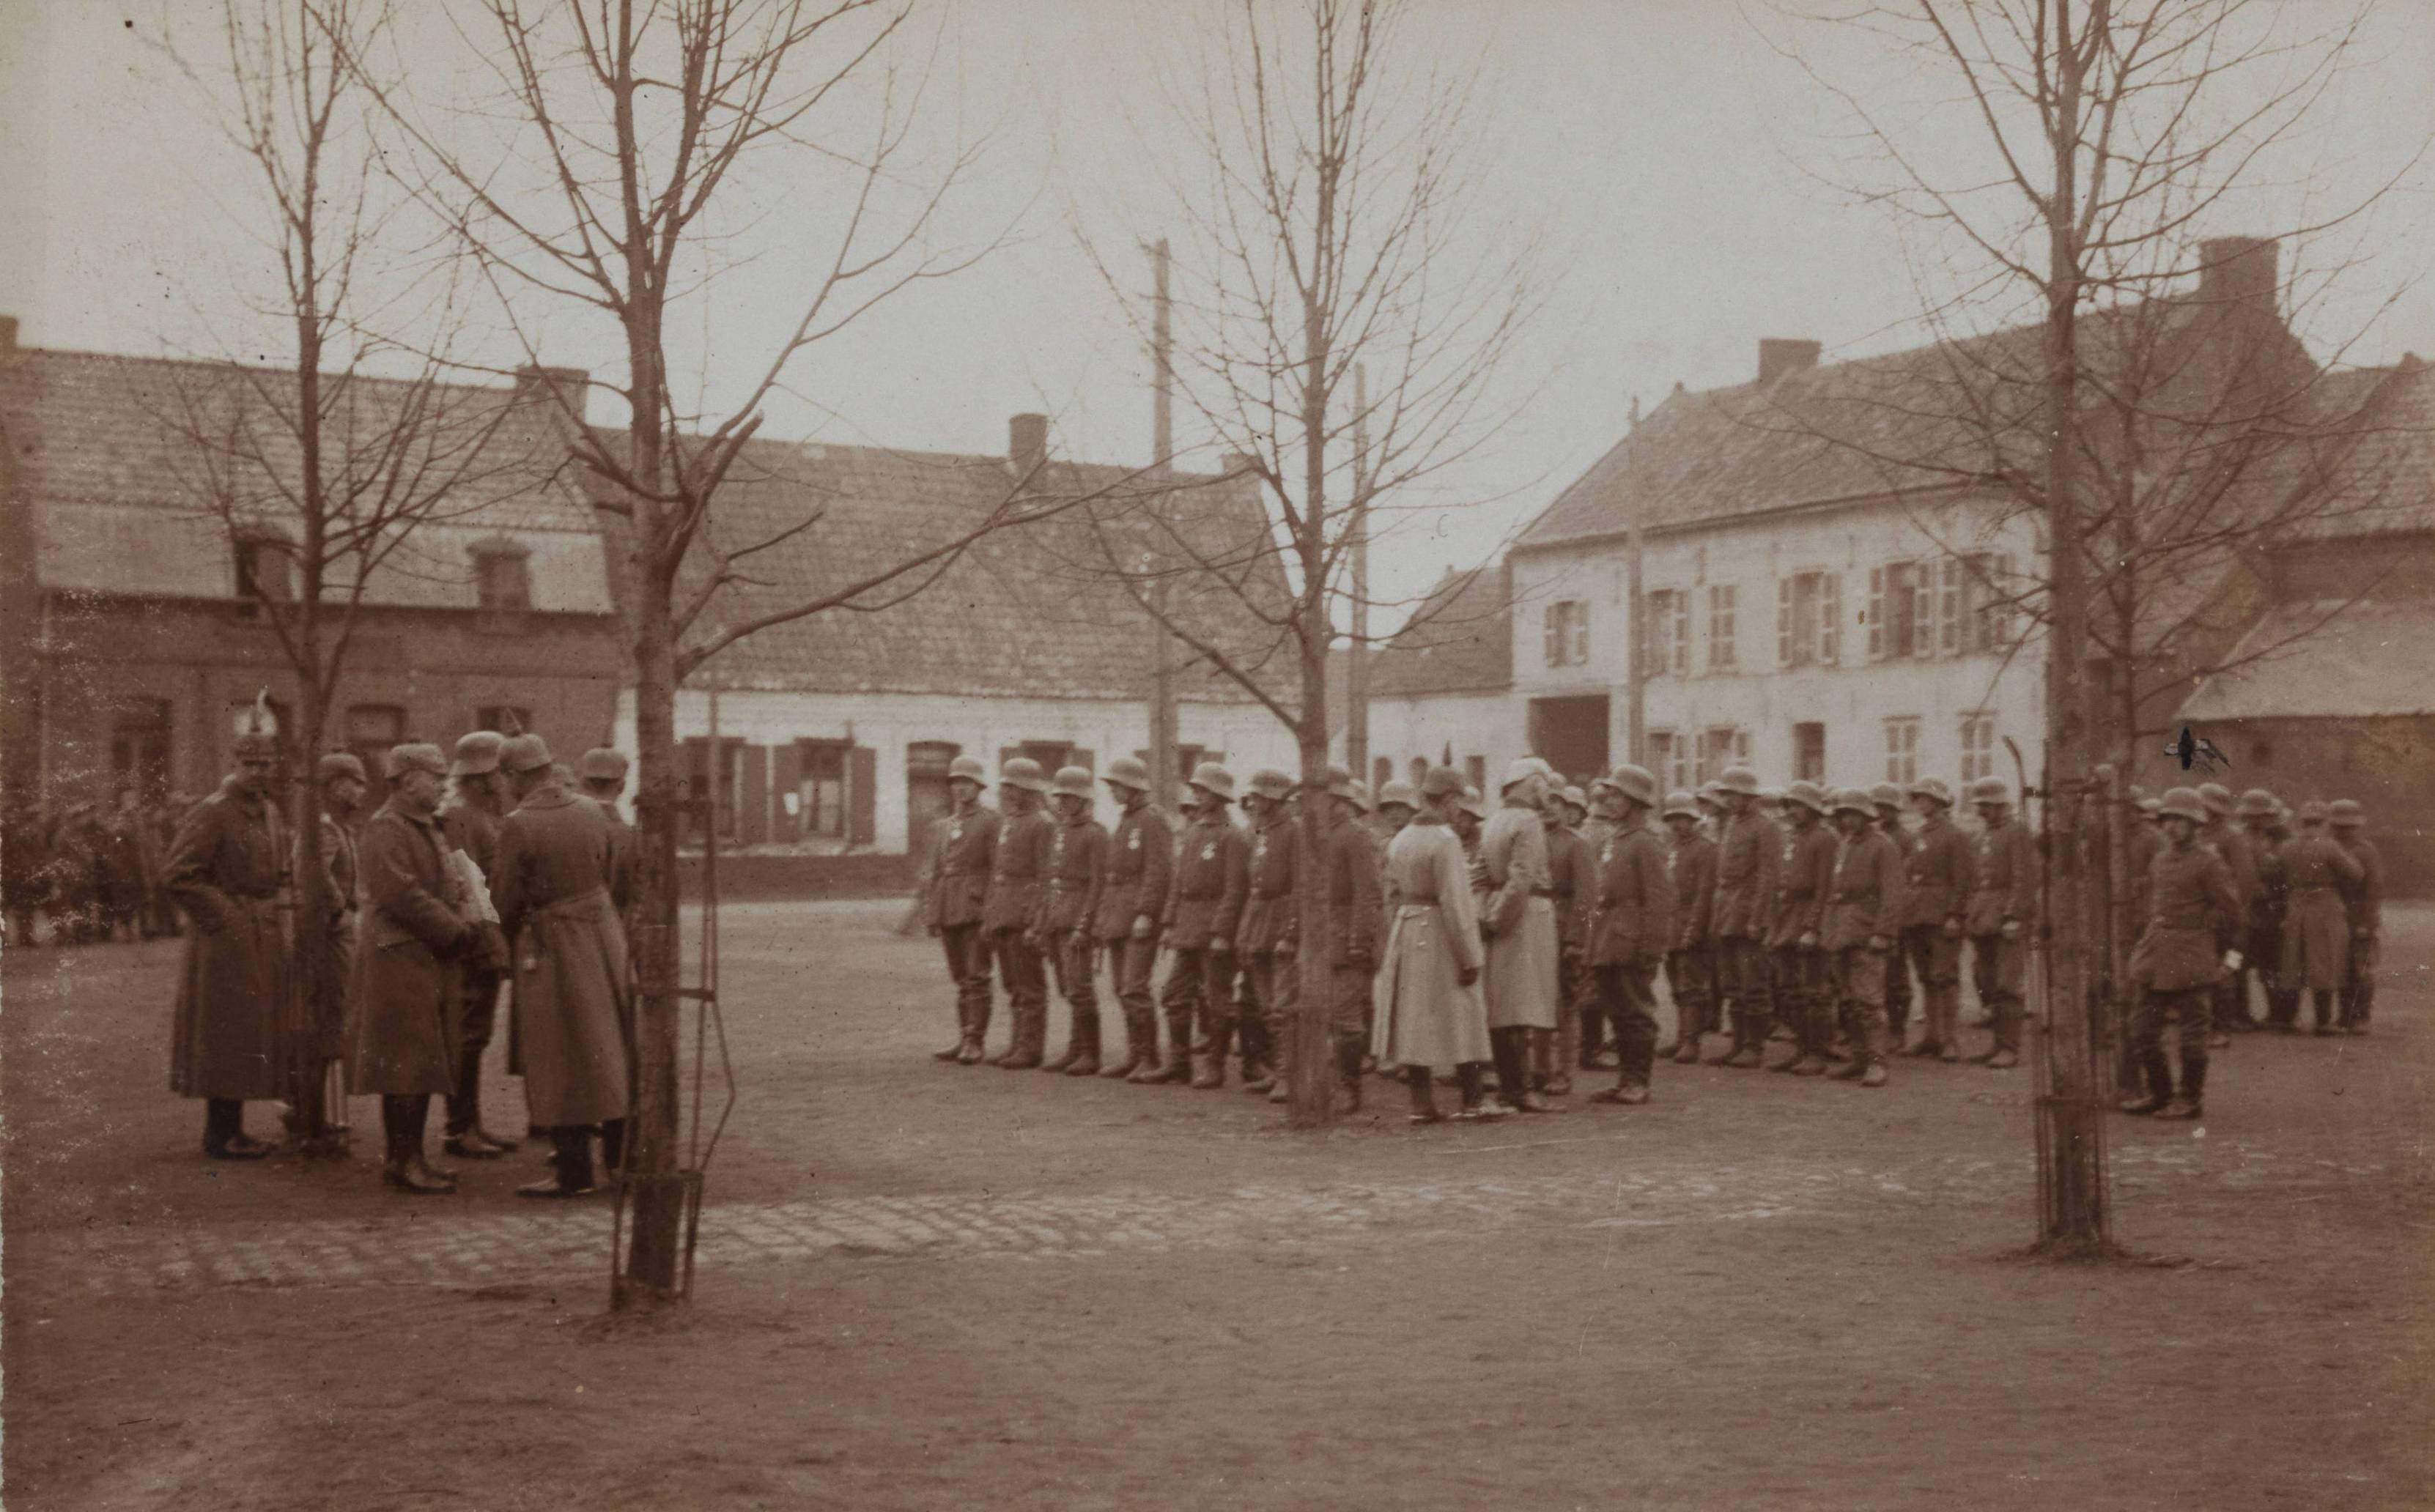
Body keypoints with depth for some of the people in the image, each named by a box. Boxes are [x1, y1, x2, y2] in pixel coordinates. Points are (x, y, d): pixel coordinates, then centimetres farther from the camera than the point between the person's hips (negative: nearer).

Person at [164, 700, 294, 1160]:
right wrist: (226, 917, -16)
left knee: (250, 1036, 12)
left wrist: (278, 911, 12)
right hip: (228, 942, -8)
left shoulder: (271, 814, 13)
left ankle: (230, 1129, 20)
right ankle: (221, 1135, 2)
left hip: (265, 939, 8)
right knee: (228, 1032, -5)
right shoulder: (213, 812, -12)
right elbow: (180, 874, -17)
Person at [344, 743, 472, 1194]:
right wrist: (458, 933, -16)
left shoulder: (432, 829, 19)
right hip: (400, 961, -10)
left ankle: (406, 1157, 19)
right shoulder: (384, 831, -12)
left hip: (434, 963, 10)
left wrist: (460, 930, 4)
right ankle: (405, 1161, -3)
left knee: (425, 1062, 12)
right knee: (405, 1064, -7)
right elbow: (403, 895, -21)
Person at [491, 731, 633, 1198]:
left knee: (563, 1057, 2)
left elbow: (507, 901, -9)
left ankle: (573, 1169, 5)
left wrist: (511, 931, 12)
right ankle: (621, 1151, 24)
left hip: (551, 944, -5)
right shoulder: (591, 813, 1)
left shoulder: (518, 825, -16)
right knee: (610, 1044, 16)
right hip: (602, 931, 6)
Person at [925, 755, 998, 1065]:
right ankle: (963, 1039, 13)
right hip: (948, 911, 6)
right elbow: (936, 872, 17)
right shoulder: (944, 826, 17)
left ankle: (975, 1042, -5)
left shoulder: (990, 822, -2)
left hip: (976, 910, -6)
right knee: (960, 980, 9)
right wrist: (931, 915, 11)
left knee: (976, 978, -6)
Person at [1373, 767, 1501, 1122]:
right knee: (1462, 1016, 3)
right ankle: (1473, 1099, 8)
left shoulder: (1400, 840, 8)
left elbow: (1393, 893, 11)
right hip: (1441, 937, -7)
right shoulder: (1445, 842, -16)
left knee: (1414, 1018, 8)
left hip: (1406, 935, 7)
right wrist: (1470, 956, -16)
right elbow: (1455, 903, -19)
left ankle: (1421, 1102, 9)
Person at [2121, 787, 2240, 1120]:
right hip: (2158, 960, 7)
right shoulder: (2162, 861, 13)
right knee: (2143, 1030, 8)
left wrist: (2208, 946, 4)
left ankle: (2191, 1099, 10)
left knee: (2192, 1033, 0)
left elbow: (2230, 912, -6)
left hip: (2192, 962, -7)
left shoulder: (2209, 863, -9)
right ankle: (2160, 1094, 20)